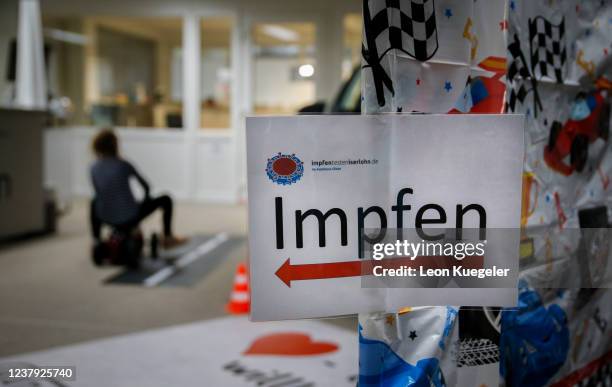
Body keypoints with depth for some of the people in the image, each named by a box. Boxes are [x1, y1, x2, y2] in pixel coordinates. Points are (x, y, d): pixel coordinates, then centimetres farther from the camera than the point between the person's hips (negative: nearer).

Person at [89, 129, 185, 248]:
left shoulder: (93, 169, -2)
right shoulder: (123, 165, -11)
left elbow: (99, 194, 10)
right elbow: (146, 186, -1)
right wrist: (146, 200, 21)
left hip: (106, 219, 4)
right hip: (130, 218, -4)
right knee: (166, 200, 14)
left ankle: (96, 240, 37)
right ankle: (168, 239, 20)